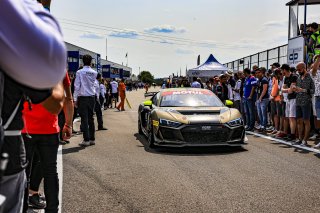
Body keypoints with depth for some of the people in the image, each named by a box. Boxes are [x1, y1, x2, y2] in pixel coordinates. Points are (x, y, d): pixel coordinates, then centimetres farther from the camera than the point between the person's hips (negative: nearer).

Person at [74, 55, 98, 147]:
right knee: (90, 118, 12)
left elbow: (77, 86, -9)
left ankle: (86, 140, -4)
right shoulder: (94, 73, 3)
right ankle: (92, 139, 16)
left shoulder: (79, 72, -8)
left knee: (84, 119, -2)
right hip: (92, 97, 4)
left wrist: (75, 99, -5)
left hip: (83, 97, -4)